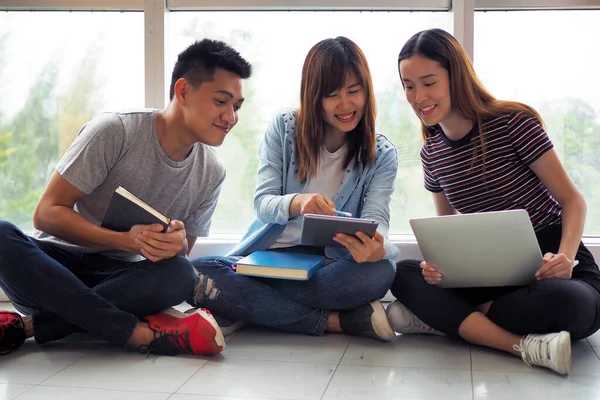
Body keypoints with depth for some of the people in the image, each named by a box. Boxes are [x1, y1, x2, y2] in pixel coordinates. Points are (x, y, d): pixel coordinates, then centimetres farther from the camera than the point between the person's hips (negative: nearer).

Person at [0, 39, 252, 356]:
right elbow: (46, 213, -15)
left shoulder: (211, 174, -1)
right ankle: (142, 332, -36)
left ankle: (26, 325, -27)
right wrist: (125, 240, -31)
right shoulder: (114, 131, -15)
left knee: (179, 275, -30)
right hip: (55, 263, -2)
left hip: (117, 278, 3)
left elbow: (181, 255, 5)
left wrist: (177, 247, -22)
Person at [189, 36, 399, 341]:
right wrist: (296, 202, -32)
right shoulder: (283, 128, 2)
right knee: (195, 273, -30)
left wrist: (375, 244, -39)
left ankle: (245, 305, -23)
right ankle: (338, 321, -25)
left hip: (328, 266, 0)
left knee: (380, 271, -34)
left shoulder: (381, 155, 3)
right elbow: (262, 204, -6)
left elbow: (376, 218, -11)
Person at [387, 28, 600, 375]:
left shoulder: (514, 122, -13)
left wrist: (565, 257, -29)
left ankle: (445, 318, -19)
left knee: (564, 302, -40)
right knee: (404, 275, -18)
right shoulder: (431, 154, 4)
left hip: (551, 271, -5)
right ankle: (525, 344, -30)